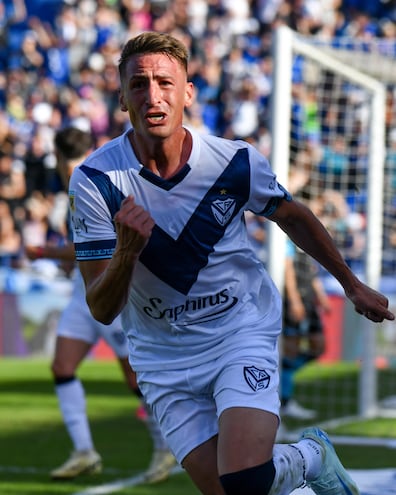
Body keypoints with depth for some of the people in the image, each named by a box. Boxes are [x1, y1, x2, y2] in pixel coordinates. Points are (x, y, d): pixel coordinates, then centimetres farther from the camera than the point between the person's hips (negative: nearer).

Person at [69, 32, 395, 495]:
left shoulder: (235, 162, -12)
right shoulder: (94, 180, -16)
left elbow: (293, 217, 10)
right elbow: (102, 310, -15)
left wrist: (352, 284, 19)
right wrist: (127, 252, -35)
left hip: (244, 334, -1)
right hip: (164, 357, 1)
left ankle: (312, 456, 12)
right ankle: (309, 458, 24)